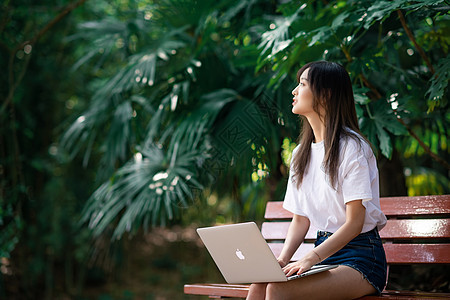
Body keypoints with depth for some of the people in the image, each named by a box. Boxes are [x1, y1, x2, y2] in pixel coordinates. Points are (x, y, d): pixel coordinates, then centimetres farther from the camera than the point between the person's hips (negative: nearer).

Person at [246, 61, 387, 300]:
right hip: (324, 249, 6)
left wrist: (310, 258, -25)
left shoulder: (352, 148, -9)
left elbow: (354, 223, -14)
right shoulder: (301, 154, 14)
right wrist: (282, 259, -6)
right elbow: (300, 219, 12)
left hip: (360, 256, -6)